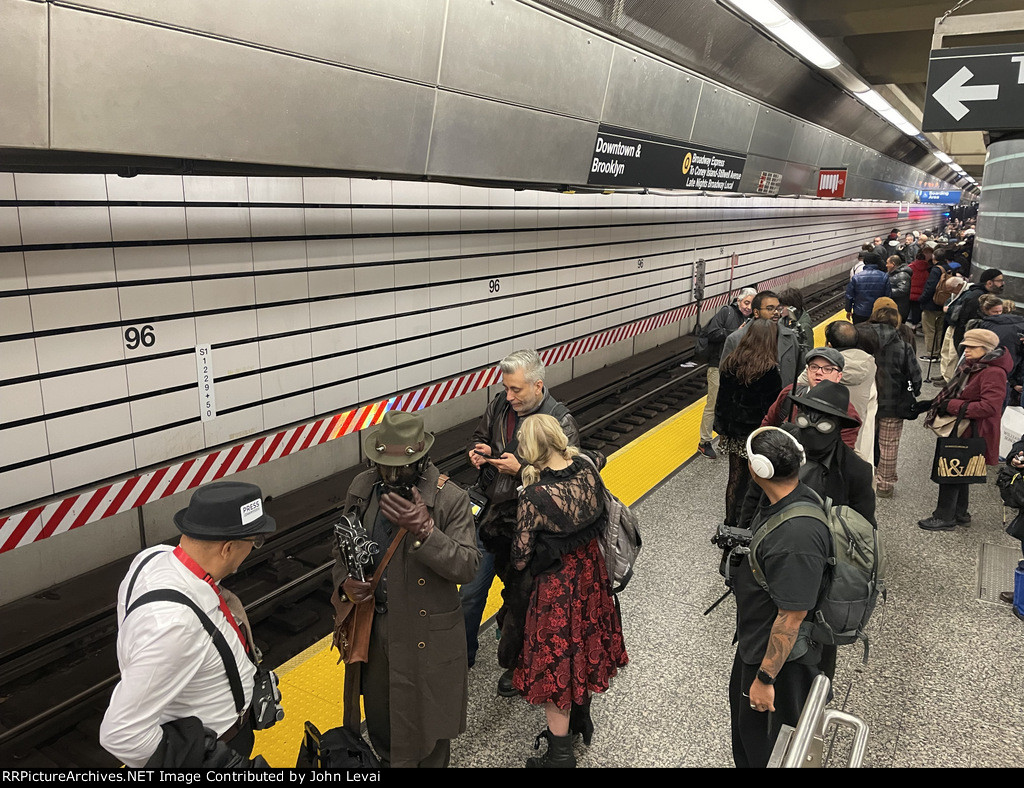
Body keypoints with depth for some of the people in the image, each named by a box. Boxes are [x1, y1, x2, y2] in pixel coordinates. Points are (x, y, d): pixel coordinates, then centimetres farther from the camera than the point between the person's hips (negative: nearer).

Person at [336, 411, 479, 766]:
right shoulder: (361, 489, -4)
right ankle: (388, 761, 55)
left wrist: (424, 530, -35)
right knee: (378, 717, 26)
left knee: (427, 726, 14)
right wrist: (345, 581, -9)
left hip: (428, 636, -5)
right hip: (372, 627, 5)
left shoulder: (451, 499, -19)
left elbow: (468, 567, -22)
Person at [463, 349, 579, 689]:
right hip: (489, 516, 5)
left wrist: (521, 470, -28)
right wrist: (480, 450, -9)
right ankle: (463, 655, 40)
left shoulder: (561, 422, -17)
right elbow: (478, 437, 14)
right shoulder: (500, 405, -2)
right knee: (469, 593, 16)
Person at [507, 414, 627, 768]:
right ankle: (581, 720, 50)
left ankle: (560, 753, 30)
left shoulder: (535, 496, -29)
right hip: (591, 574, 6)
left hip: (556, 584, -6)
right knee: (583, 645, 27)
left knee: (555, 663, 13)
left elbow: (521, 556, -18)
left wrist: (520, 573, 5)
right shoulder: (588, 470, -14)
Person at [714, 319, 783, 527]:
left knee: (735, 478, 15)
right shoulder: (769, 370, -17)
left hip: (734, 432, 5)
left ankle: (730, 522, 24)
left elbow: (722, 398, 7)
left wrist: (723, 429, 15)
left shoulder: (730, 363, 0)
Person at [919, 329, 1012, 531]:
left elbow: (990, 407, -28)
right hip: (961, 430, 10)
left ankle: (945, 518, 6)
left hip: (972, 433, -10)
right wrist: (942, 403, 7)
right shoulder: (971, 367, 11)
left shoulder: (993, 373, -20)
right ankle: (960, 513, 33)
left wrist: (953, 406, -24)